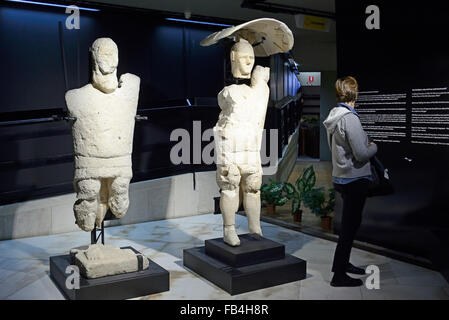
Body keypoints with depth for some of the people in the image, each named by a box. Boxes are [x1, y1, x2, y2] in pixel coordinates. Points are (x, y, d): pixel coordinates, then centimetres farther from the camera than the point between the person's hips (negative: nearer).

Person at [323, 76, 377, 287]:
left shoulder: (334, 117, 9)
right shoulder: (349, 118, -20)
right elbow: (361, 154, -22)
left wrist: (365, 145, 13)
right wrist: (374, 147, -3)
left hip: (341, 178, 9)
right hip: (354, 179, -9)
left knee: (350, 223, 21)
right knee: (350, 225, -1)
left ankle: (343, 263, 35)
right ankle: (339, 275, 8)